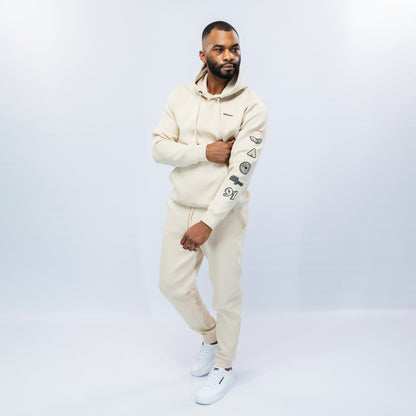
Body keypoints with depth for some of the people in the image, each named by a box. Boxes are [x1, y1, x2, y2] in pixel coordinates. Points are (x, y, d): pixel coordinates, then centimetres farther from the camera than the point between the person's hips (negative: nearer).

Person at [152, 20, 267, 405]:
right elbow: (159, 146, -4)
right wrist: (205, 152, -19)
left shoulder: (252, 107, -12)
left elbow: (241, 170, -20)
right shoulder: (181, 97, 2)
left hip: (224, 214, -4)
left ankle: (225, 367, 31)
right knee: (173, 283, 13)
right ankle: (211, 337, 41)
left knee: (226, 294, 7)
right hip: (181, 208, 5)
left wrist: (208, 223, -25)